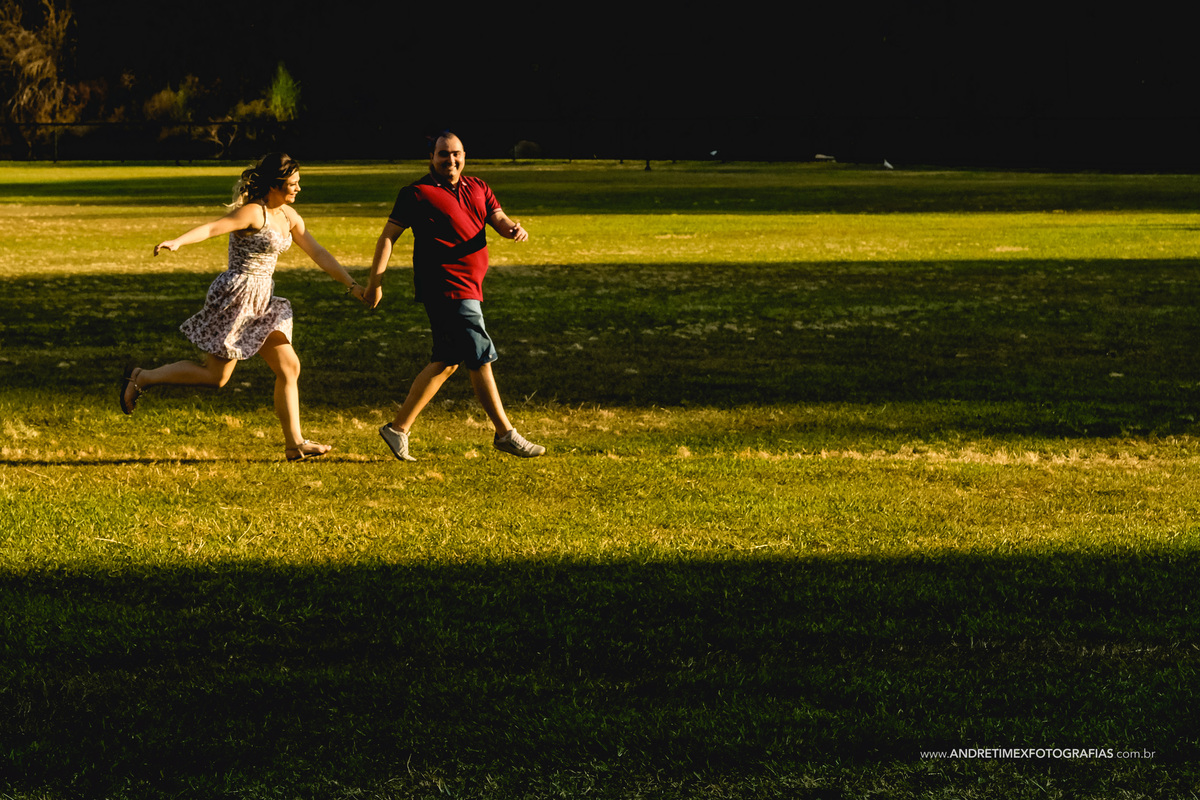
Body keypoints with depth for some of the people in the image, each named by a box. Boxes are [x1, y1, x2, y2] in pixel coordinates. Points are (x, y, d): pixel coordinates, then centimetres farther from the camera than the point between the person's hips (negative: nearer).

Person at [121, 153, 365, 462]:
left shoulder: (288, 216, 10)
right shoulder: (253, 212, -17)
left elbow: (318, 253, 16)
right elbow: (211, 228, -31)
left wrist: (351, 285, 15)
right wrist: (177, 242, -48)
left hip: (261, 301, 9)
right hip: (236, 296, -9)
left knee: (289, 368, 3)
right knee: (215, 375, -3)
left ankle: (294, 443, 7)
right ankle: (141, 378, 12)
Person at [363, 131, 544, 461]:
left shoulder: (477, 189, 14)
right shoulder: (418, 193, -6)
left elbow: (499, 220, 6)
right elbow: (388, 236, -6)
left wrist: (514, 229, -19)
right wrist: (375, 282, -12)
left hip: (468, 289, 8)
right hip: (446, 288, -8)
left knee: (446, 363, 12)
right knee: (481, 359, -6)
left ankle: (398, 428, 18)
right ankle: (505, 434, 3)